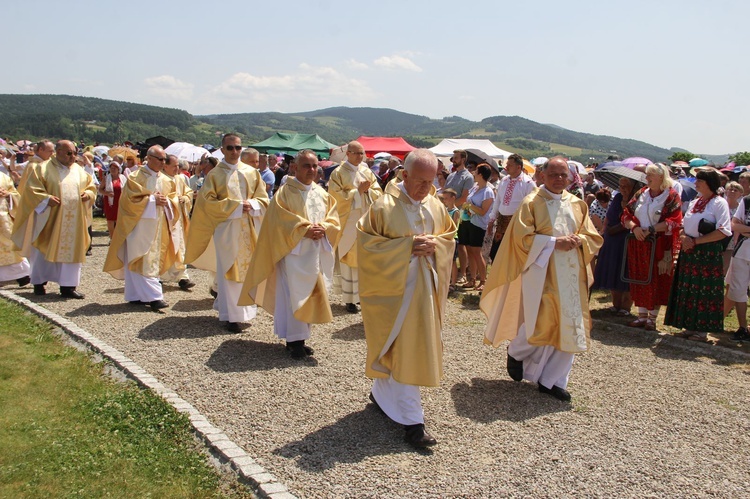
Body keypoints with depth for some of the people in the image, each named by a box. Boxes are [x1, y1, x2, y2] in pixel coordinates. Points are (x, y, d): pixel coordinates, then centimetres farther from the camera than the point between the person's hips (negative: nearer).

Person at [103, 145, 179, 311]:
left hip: (158, 227, 6)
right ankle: (153, 296, -11)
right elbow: (131, 199, -12)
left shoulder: (166, 180, 12)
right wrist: (152, 200, -15)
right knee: (143, 261, -8)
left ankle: (136, 295, 15)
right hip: (140, 225, -6)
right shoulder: (136, 177, -4)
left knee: (154, 259, 7)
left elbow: (173, 198, 14)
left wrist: (166, 201, -8)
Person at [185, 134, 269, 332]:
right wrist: (235, 206, -15)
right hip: (225, 228, -3)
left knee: (247, 269, 6)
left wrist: (251, 204, -12)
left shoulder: (252, 172, 9)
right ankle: (233, 316, 2)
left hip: (249, 228, 3)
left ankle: (244, 308, 21)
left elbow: (263, 198, 10)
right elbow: (208, 201, -7)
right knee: (229, 271, -3)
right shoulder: (214, 174, 2)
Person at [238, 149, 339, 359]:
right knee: (295, 293, -9)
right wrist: (306, 229, -19)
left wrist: (322, 228, -12)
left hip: (317, 253, 6)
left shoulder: (323, 194, 13)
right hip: (294, 251, -6)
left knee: (311, 294, 8)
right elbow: (281, 221, -13)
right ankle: (295, 341, -2)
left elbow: (333, 220, 9)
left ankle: (299, 337, 17)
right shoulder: (285, 192, -4)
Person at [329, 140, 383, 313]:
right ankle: (350, 299, 4)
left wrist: (367, 190, -11)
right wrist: (358, 190, -13)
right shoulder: (338, 173, -3)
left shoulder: (367, 172, 11)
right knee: (349, 260, -2)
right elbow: (338, 198, -10)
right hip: (348, 223, -4)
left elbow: (378, 193, 9)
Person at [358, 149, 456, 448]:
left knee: (408, 349, 16)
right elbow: (367, 243, -13)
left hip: (426, 288, 6)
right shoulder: (384, 207, -13)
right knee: (403, 352, -5)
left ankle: (381, 393, 38)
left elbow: (449, 237, 14)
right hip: (395, 288, -6)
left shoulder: (436, 207, 5)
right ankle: (412, 421, 2)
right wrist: (407, 246, -21)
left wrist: (434, 244, -10)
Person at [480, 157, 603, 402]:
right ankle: (516, 352, 23)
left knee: (568, 327, 3)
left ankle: (552, 380, 16)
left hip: (570, 274, 5)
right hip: (541, 271, -5)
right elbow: (523, 237, -11)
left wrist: (578, 240, -8)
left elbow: (593, 237, 14)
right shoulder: (532, 202, -3)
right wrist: (554, 242, -17)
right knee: (542, 323, -9)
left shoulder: (577, 204, 11)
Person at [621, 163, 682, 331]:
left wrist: (651, 229, -17)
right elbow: (626, 215, 7)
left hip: (660, 246, -5)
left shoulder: (671, 196, -3)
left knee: (657, 281, 1)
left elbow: (674, 221, -12)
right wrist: (635, 227, -12)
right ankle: (642, 316, 16)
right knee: (640, 280, 7)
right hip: (638, 245, 5)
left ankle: (652, 318, 9)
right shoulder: (640, 194, 11)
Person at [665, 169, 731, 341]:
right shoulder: (694, 202, 15)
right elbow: (684, 225, 19)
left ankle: (702, 330, 6)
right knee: (688, 290, 8)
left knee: (705, 291, -2)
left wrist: (695, 241, -16)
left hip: (708, 254, -7)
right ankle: (690, 327, 16)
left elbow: (723, 232, -16)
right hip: (689, 253, 7)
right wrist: (683, 237, -5)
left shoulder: (719, 203, -7)